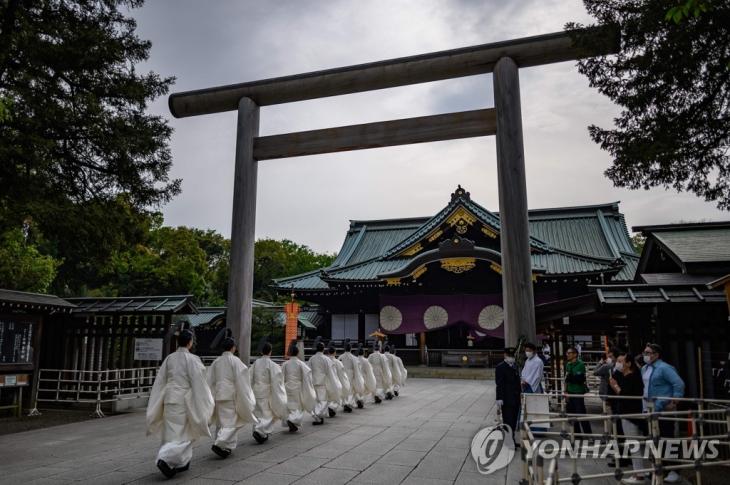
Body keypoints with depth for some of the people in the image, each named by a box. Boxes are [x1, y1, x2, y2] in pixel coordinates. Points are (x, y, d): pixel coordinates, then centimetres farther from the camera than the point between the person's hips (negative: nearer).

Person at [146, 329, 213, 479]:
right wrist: (206, 403, -1)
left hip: (169, 399, 5)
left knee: (173, 431, 15)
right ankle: (166, 459, -12)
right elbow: (198, 383, -11)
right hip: (184, 400, -5)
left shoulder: (169, 358, 3)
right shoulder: (192, 359, -13)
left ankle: (180, 463, 22)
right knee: (183, 433, 5)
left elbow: (160, 381, 7)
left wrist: (157, 404, 16)